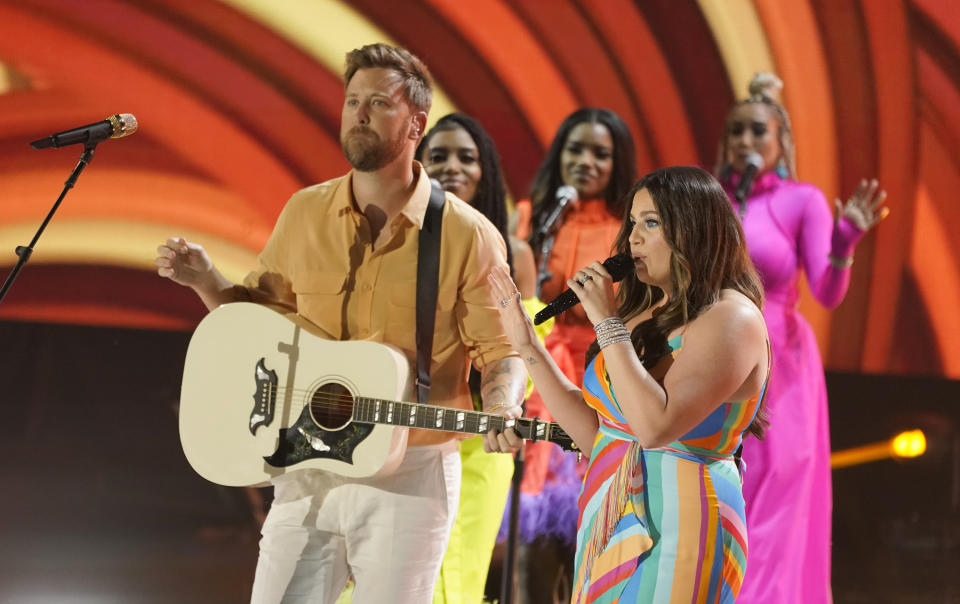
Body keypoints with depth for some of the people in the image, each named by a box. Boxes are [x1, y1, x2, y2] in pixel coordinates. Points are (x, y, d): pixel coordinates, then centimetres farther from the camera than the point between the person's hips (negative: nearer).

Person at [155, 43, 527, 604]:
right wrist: (207, 281, -1)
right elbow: (260, 313, 17)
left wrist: (501, 409, -24)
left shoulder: (468, 236, -7)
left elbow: (500, 350, -4)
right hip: (307, 470, 3)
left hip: (408, 477, -3)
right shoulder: (304, 213, 5)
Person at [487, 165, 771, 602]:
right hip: (611, 526, 8)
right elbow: (593, 431, 11)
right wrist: (526, 344, 10)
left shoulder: (729, 317, -14)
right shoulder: (644, 312, 11)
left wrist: (608, 323, -21)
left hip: (675, 530, -8)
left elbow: (655, 427, -26)